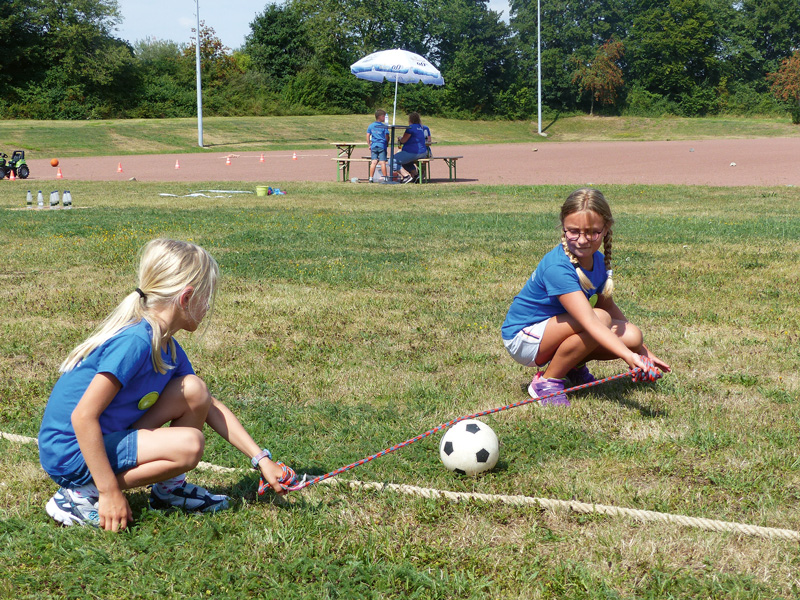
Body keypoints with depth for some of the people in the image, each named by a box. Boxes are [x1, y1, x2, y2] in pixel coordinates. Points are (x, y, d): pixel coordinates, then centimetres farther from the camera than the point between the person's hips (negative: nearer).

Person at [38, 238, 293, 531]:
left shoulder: (167, 347, 6)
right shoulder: (135, 342, -24)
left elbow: (211, 407, 14)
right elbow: (82, 416, -27)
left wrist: (262, 460, 10)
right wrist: (110, 492, -25)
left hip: (108, 438, 9)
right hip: (71, 457, -9)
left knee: (194, 391, 0)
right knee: (189, 444, -23)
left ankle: (169, 487, 13)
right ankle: (83, 495, -11)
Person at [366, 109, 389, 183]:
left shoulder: (371, 125, 7)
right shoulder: (384, 126, -5)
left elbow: (368, 136, 8)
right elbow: (387, 137, -6)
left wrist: (369, 145, 16)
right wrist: (387, 144, 11)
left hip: (373, 146, 4)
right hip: (382, 145, -4)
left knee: (373, 162, 4)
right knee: (382, 162, -2)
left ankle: (371, 178, 1)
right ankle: (385, 178, 1)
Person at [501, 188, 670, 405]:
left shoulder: (598, 260, -4)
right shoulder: (557, 268, -30)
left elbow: (609, 307, 10)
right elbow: (590, 322, -40)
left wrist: (644, 352, 10)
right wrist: (629, 356, -51)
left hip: (557, 330, 8)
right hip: (524, 338, -8)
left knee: (632, 336, -10)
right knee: (600, 319, -30)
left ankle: (574, 366, 15)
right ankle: (546, 381, -14)